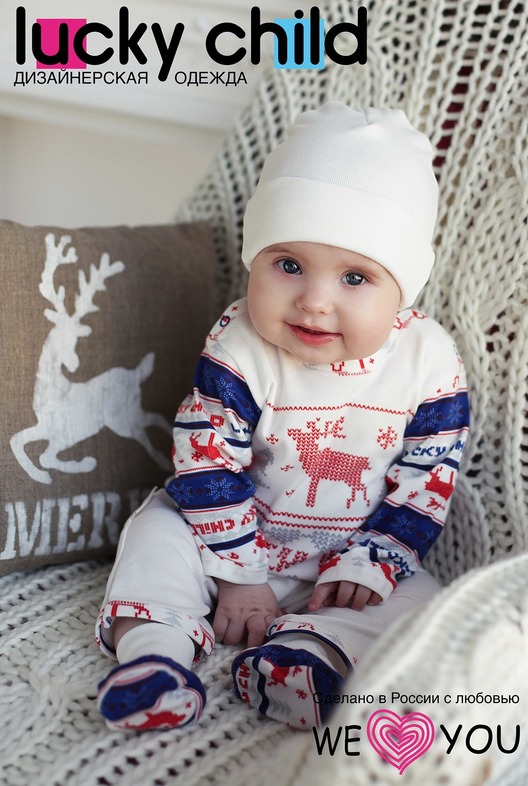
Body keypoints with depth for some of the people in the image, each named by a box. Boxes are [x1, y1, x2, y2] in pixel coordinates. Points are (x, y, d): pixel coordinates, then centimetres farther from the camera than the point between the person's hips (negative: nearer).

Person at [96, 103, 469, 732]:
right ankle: (153, 644, -25)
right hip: (243, 536, 0)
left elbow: (427, 477, -9)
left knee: (414, 600, -19)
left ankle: (314, 645, -33)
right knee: (163, 525, -18)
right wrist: (238, 572, -18)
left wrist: (371, 560, -15)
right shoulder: (238, 351, -21)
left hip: (353, 551, 1)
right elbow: (207, 463, -18)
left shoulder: (429, 360, -17)